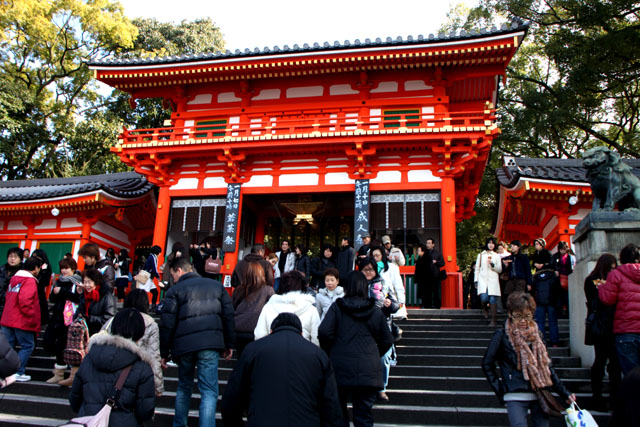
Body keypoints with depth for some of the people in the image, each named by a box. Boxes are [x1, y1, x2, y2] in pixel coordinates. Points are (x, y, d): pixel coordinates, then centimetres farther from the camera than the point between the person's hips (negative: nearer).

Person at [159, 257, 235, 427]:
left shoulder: (175, 290, 5)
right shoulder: (216, 285, 14)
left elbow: (167, 324, 1)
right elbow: (228, 316, 12)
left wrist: (164, 352, 8)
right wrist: (229, 344, 16)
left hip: (184, 345, 0)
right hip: (210, 344, 0)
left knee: (184, 387, 21)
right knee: (209, 391, -1)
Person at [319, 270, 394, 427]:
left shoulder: (337, 307, -3)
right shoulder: (376, 311, 5)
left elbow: (324, 332, -13)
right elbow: (387, 341, 9)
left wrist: (329, 354, 3)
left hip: (340, 368, -1)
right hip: (368, 372, 1)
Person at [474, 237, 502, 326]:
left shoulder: (497, 256, 14)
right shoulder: (481, 255, 14)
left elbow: (500, 270, 9)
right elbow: (477, 269, 13)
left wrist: (492, 264, -8)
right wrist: (476, 280, 6)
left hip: (493, 280, 0)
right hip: (483, 279, 0)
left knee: (493, 300, -9)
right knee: (484, 297, -19)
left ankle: (493, 320, -5)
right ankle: (484, 309, 14)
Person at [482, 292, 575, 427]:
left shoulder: (536, 335, 10)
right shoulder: (502, 336, -4)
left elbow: (547, 367, 16)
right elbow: (487, 364, 2)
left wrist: (564, 393, 12)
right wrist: (499, 389, -3)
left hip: (540, 395, 5)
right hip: (515, 397, -4)